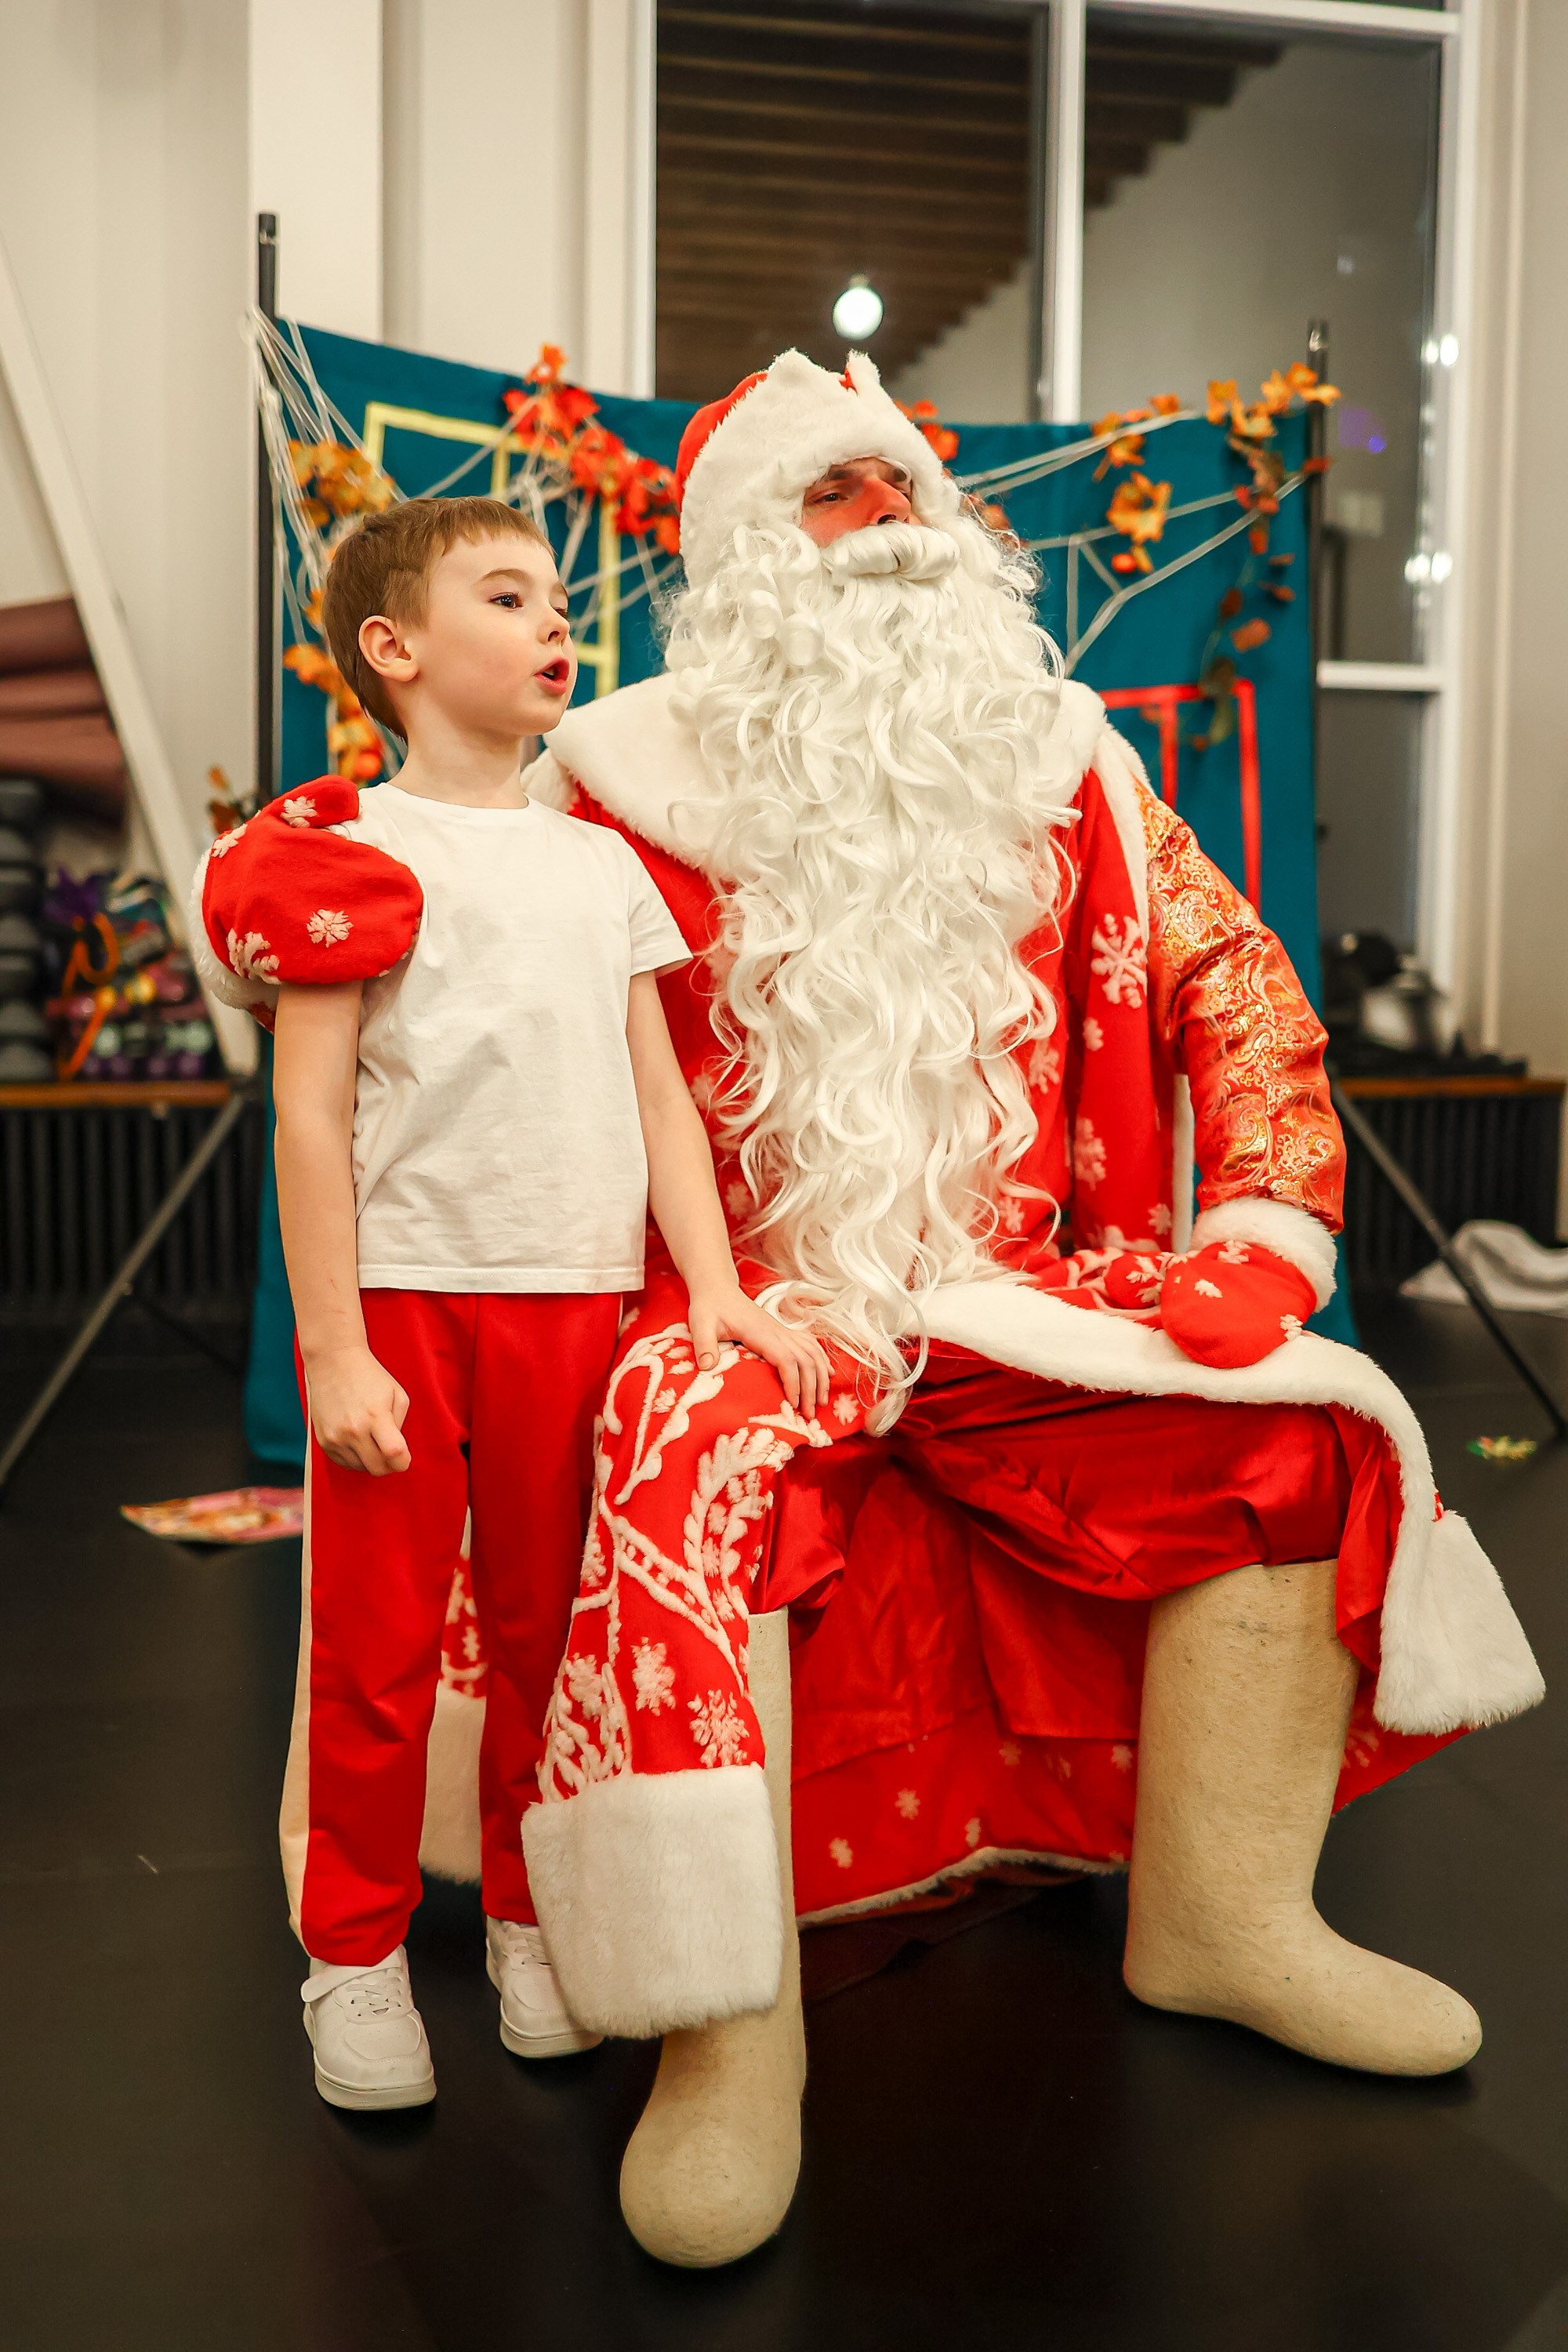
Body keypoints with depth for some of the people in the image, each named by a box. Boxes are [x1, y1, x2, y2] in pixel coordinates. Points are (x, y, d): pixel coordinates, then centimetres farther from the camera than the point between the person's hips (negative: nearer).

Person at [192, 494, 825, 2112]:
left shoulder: (600, 862, 14)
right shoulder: (349, 850, -2)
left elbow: (658, 1095, 13)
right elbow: (309, 1115, -7)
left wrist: (716, 1286, 4)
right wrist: (329, 1348, -12)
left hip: (574, 1297, 4)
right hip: (402, 1298, -4)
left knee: (549, 1630, 12)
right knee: (377, 1647, 4)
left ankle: (531, 1919, 30)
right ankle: (354, 1955, 21)